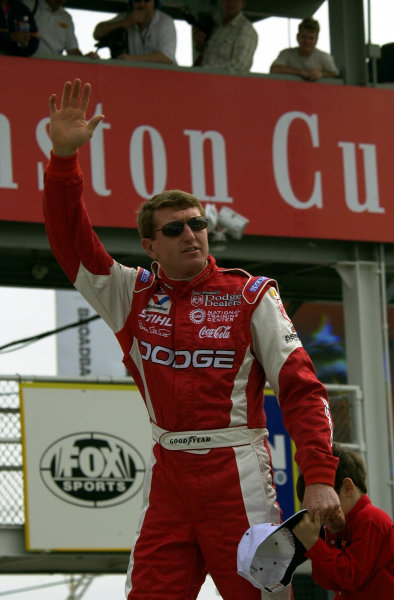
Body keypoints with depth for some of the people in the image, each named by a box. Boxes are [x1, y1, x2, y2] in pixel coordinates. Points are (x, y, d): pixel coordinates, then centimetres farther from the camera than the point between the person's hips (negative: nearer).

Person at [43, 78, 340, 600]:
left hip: (237, 474, -3)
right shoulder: (133, 296, 11)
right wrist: (64, 155, -6)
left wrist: (319, 477, -13)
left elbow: (301, 388, -2)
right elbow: (70, 240, 7)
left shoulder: (251, 297, 3)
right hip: (167, 473, 3)